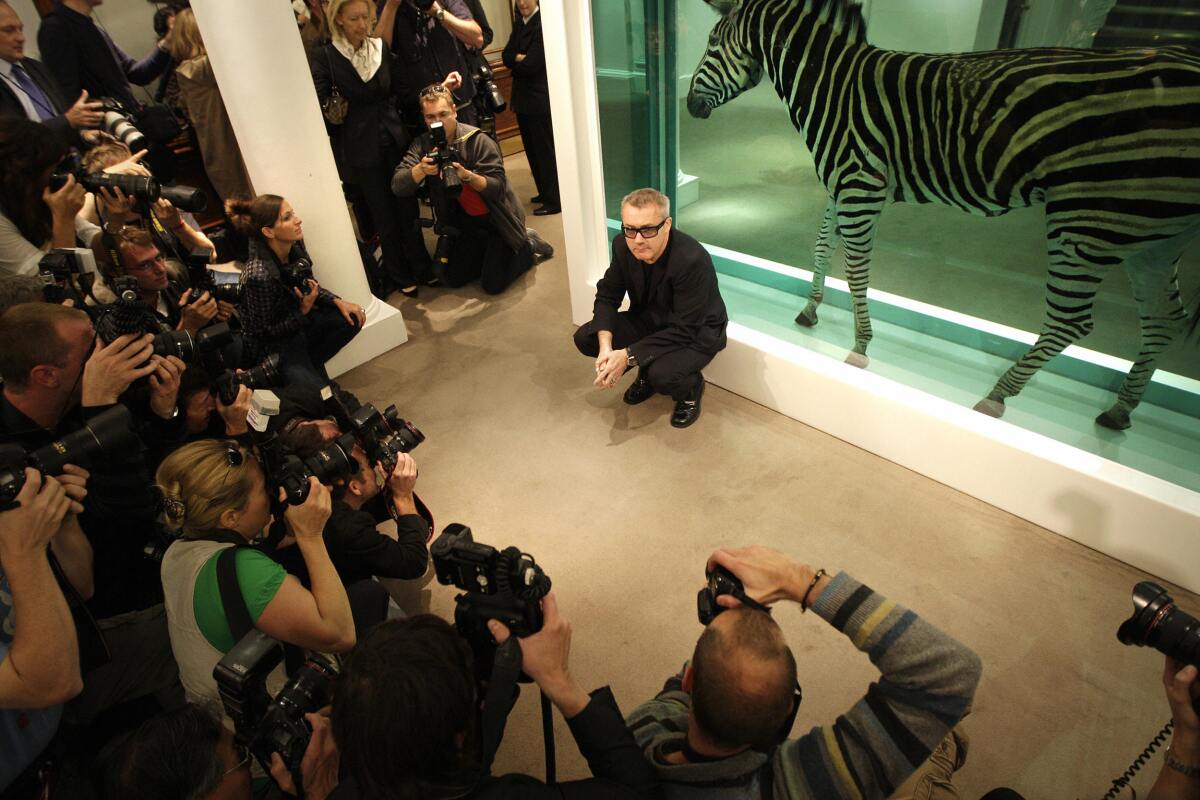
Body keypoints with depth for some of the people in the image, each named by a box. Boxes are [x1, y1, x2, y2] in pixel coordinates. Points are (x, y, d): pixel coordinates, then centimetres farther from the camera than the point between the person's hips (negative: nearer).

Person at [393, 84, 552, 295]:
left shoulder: (478, 140, -21)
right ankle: (494, 250, 28)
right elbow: (397, 186, -18)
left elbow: (499, 187, -26)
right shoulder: (423, 145, -8)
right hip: (467, 220, 6)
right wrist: (421, 170, -38)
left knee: (493, 284, -11)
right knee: (453, 278, 10)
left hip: (498, 218, -6)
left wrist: (468, 176, -44)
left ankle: (528, 245, 13)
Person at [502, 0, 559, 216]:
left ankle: (553, 201, 5)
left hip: (539, 99, -8)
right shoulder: (519, 23, 12)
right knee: (532, 149, 15)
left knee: (544, 150, -3)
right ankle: (544, 192, 28)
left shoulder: (543, 24, -14)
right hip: (523, 96, 8)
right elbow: (507, 56, 6)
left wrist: (515, 63, -2)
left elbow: (532, 65, -19)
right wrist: (519, 58, -13)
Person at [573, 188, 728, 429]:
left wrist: (628, 356, -34)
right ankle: (647, 372, 13)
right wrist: (606, 346, -23)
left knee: (662, 375, -35)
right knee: (584, 338, -9)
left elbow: (683, 331, -31)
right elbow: (607, 295, -5)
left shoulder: (692, 260, -34)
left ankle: (691, 388, 3)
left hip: (696, 332, -6)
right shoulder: (623, 245, -16)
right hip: (650, 321, 6)